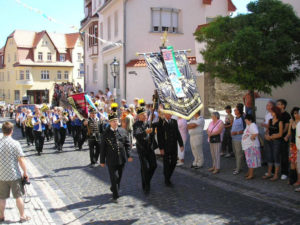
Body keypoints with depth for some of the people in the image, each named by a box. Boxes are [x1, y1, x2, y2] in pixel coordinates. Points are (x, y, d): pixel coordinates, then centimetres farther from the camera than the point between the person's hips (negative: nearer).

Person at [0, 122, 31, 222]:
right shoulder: (15, 143, -14)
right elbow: (21, 160, -16)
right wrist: (25, 172, -4)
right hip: (15, 175, -3)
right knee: (18, 196, 9)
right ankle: (22, 216, 18)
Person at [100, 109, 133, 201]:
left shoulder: (123, 131, 4)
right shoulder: (106, 133, -5)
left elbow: (127, 144, 7)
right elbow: (103, 148, -1)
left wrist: (128, 155, -3)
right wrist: (102, 161, -1)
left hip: (121, 159, 4)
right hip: (111, 160, -3)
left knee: (119, 177, 16)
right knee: (114, 177, -3)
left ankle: (114, 189, 39)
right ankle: (115, 195, 8)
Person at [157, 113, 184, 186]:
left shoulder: (174, 121, 7)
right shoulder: (161, 123, -9)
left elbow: (178, 133, 9)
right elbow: (159, 136, -9)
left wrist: (181, 144, 3)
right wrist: (161, 148, -13)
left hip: (174, 146, 5)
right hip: (165, 147, -5)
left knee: (174, 162, 9)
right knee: (166, 163, 4)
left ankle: (168, 177, 29)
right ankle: (167, 180, 19)